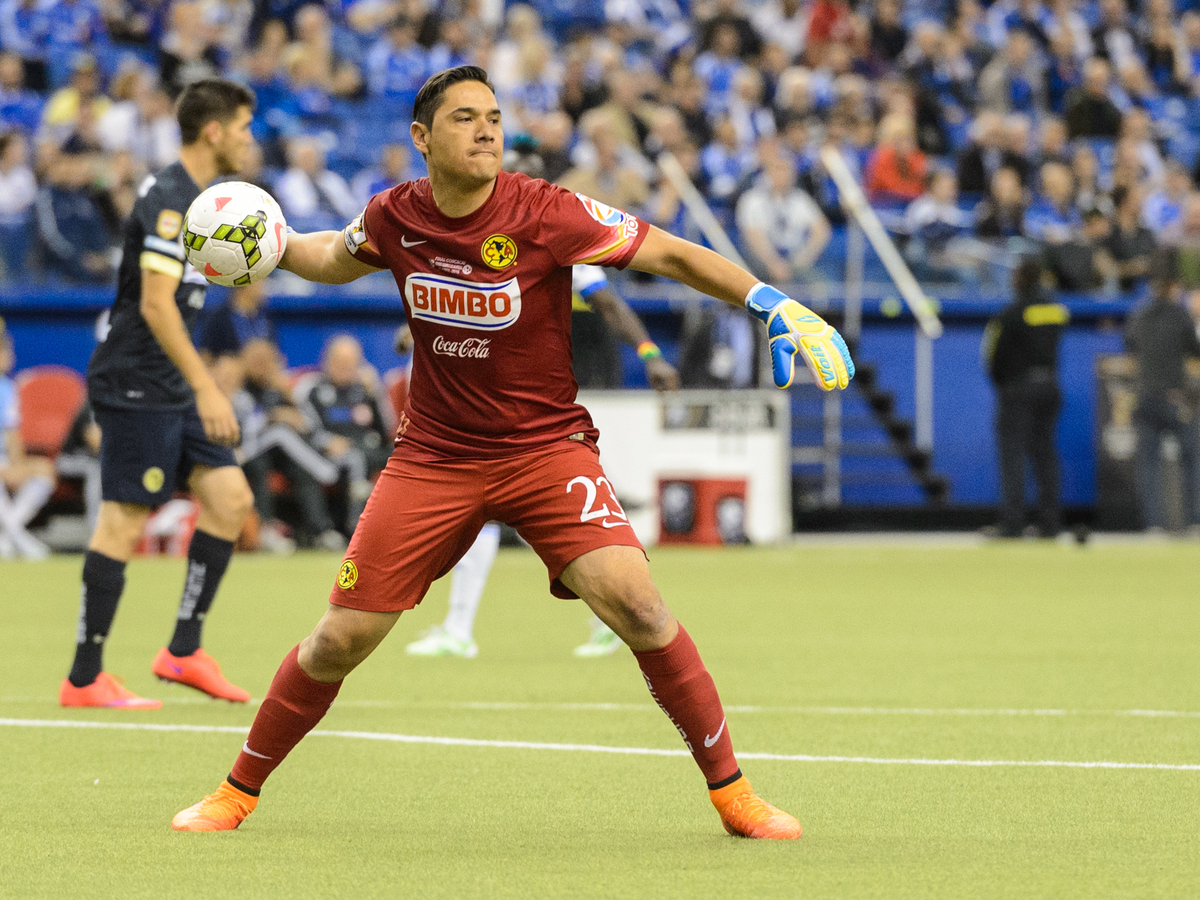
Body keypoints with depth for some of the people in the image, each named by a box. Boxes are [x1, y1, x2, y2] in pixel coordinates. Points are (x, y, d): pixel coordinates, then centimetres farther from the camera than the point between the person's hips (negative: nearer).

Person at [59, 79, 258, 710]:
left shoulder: (193, 196, 15)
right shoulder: (168, 199, -16)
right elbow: (155, 305, -23)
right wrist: (206, 387, -25)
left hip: (169, 390, 10)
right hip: (135, 386, -10)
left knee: (230, 497, 3)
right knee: (125, 519, -8)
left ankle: (184, 651, 8)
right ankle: (84, 679, -3)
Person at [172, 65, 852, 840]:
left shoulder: (544, 214, -15)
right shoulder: (396, 217, -4)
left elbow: (672, 254, -10)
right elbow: (336, 258, 21)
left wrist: (774, 306, -19)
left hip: (545, 448, -2)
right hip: (434, 456, 2)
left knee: (637, 605, -22)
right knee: (339, 642, -1)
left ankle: (733, 793, -8)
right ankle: (238, 792, 20)